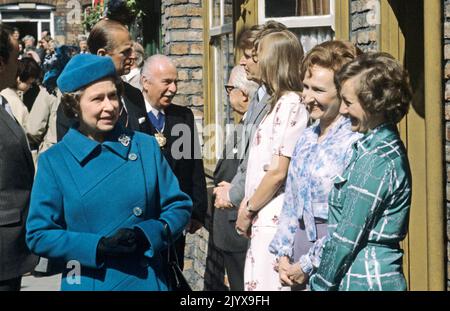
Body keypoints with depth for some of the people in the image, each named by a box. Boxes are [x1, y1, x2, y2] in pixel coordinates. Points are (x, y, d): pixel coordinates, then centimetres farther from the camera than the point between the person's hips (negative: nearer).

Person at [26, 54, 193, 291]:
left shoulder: (145, 146, 1)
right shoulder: (54, 161, -4)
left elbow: (179, 207, 5)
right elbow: (39, 235, -5)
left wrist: (148, 234, -13)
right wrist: (99, 246, -17)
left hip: (148, 280, 2)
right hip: (89, 283, -1)